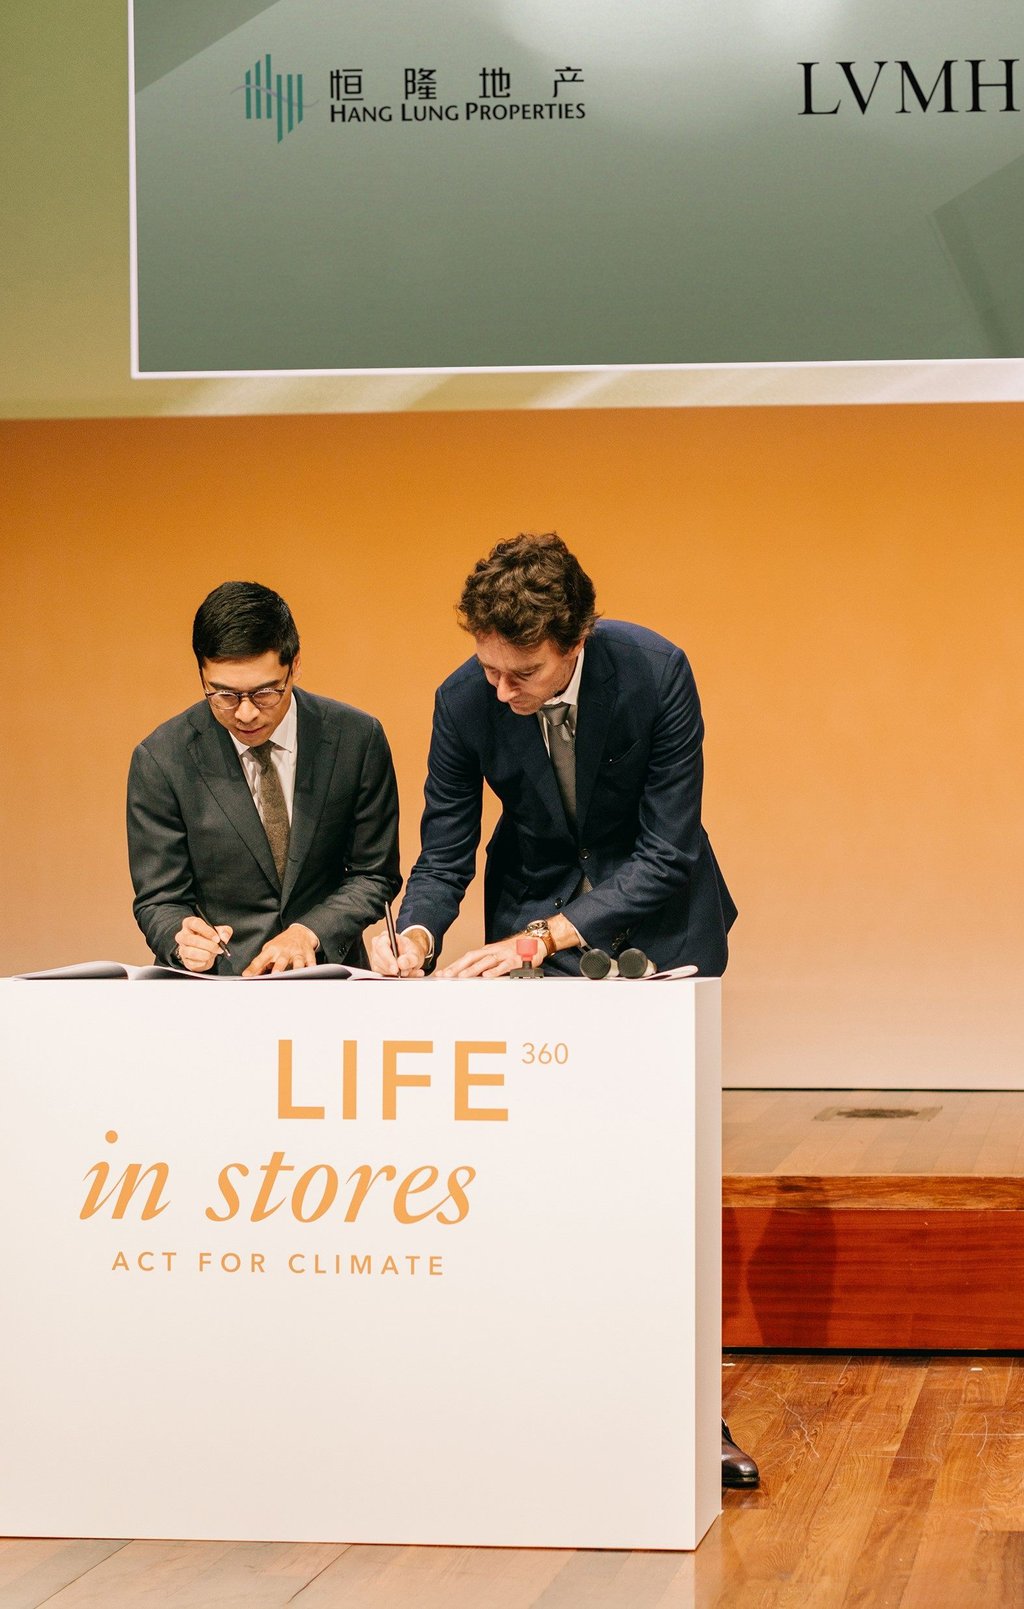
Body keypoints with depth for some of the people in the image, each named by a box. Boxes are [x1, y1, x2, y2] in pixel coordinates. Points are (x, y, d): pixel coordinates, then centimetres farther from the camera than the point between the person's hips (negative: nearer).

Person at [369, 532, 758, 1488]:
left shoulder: (656, 673, -26)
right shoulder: (465, 700, -19)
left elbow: (667, 850, -24)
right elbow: (444, 851, -8)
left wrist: (548, 936, -33)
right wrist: (418, 933, -29)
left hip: (657, 917, -1)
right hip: (532, 917, 2)